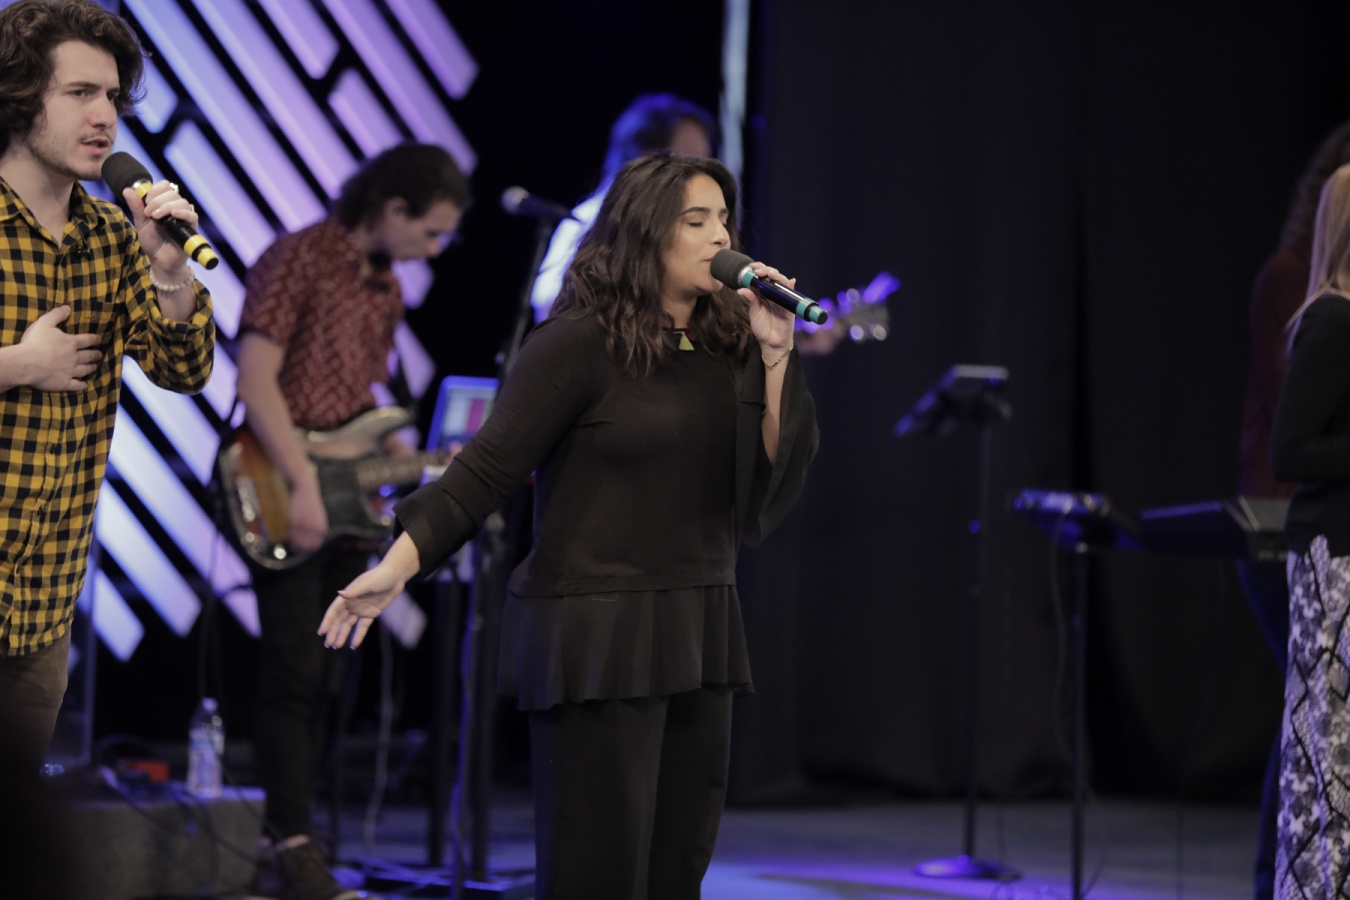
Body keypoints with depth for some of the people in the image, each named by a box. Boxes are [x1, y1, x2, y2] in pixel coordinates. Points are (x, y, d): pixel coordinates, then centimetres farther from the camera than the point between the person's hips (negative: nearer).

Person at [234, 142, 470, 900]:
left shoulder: (386, 289, 15)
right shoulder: (298, 260, -10)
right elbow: (256, 378, -17)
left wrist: (404, 457, 7)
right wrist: (304, 484, -21)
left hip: (348, 501, 8)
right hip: (285, 497, -8)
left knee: (325, 680, 7)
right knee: (295, 672, -9)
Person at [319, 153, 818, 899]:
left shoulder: (726, 347, 9)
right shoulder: (581, 342, -9)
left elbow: (768, 496, 4)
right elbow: (488, 470, -12)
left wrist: (776, 359, -4)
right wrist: (397, 566, -22)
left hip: (697, 639, 7)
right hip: (595, 640, -7)